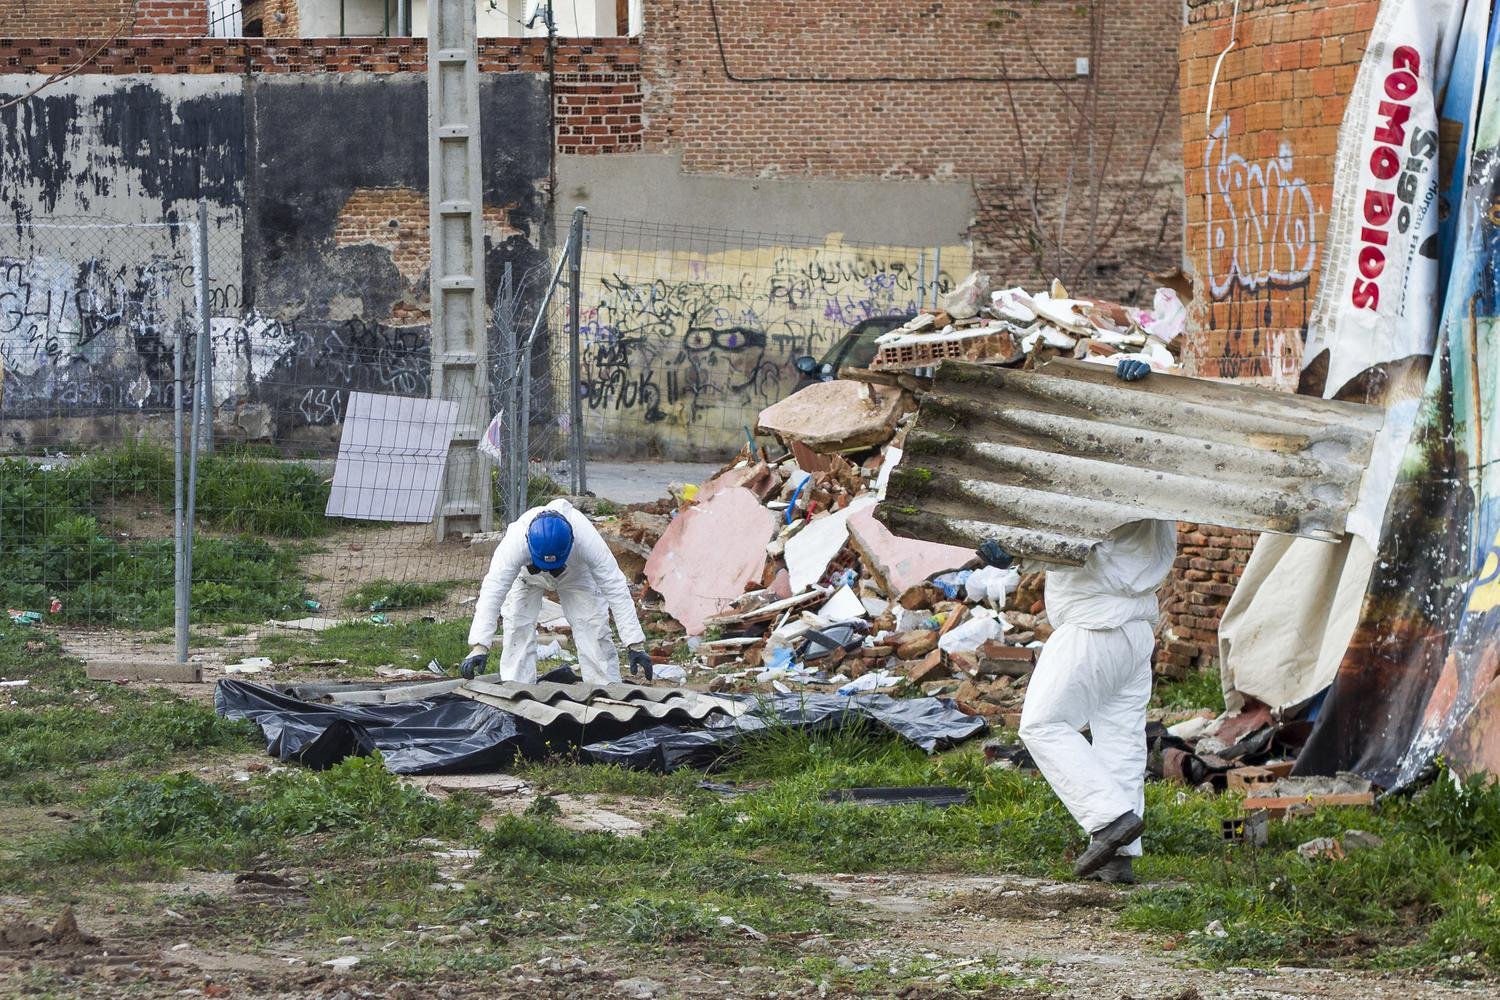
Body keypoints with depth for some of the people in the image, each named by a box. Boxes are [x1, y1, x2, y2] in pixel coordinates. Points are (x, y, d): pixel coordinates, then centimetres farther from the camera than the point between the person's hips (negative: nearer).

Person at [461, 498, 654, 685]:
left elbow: (616, 589, -37)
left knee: (594, 632, -13)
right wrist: (479, 648, -54)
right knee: (517, 629, -14)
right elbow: (492, 591, -46)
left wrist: (636, 646, -40)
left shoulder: (588, 539, -43)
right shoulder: (515, 542, -44)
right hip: (528, 576, 0)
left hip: (576, 574, 0)